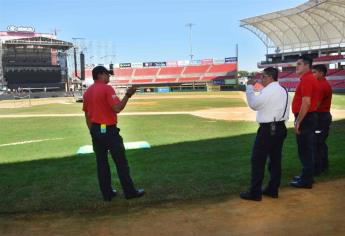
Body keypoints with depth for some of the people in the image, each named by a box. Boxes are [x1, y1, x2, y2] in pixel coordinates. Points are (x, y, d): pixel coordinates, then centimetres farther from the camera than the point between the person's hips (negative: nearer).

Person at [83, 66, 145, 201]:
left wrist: (93, 132, 20)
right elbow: (117, 108, -21)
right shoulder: (107, 88, -12)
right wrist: (128, 95, -13)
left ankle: (107, 193, 18)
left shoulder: (87, 92, 11)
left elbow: (87, 115, 14)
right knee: (121, 162, 2)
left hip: (95, 131, 7)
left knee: (101, 163, 11)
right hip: (109, 130, -7)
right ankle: (130, 192, 9)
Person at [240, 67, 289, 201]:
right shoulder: (283, 91, 13)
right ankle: (273, 190, 21)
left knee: (258, 160, -2)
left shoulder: (268, 90, -15)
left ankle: (255, 193, 3)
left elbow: (253, 104, -11)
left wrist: (250, 87, -3)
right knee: (275, 159, 13)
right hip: (280, 127, 9)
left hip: (268, 129, -9)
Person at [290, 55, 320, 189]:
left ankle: (306, 180, 6)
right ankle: (307, 176, 27)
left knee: (304, 150, -3)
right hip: (310, 117, 10)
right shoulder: (310, 78, 16)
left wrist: (298, 121, -21)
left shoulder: (306, 79, -17)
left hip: (305, 118, -10)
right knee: (307, 149, 16)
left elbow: (306, 103, -25)